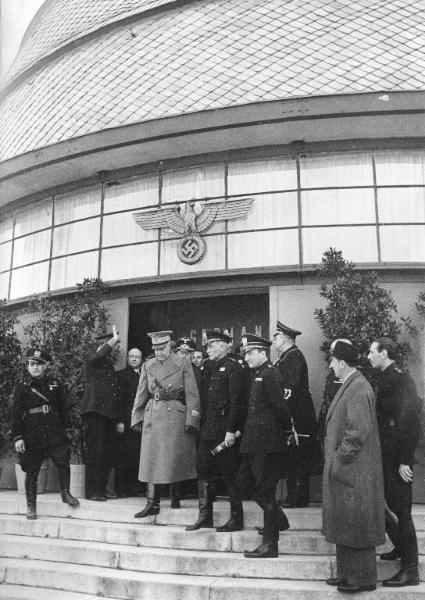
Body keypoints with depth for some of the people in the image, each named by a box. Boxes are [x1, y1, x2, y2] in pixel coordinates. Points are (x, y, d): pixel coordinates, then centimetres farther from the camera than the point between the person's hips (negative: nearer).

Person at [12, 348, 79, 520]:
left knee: (63, 461, -10)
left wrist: (67, 428, 10)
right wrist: (17, 437, -5)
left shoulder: (55, 384, 6)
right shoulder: (22, 387, 0)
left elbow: (63, 408, 12)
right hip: (32, 435, -1)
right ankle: (31, 505, 18)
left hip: (55, 433, 1)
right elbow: (16, 414, 0)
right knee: (31, 471, 5)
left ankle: (65, 493, 9)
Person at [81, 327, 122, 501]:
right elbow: (98, 356, -27)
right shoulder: (93, 357, 1)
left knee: (107, 453, 5)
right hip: (94, 410, -7)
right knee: (95, 452, -7)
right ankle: (92, 491, -2)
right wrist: (114, 340, -18)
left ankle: (102, 489, 11)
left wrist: (118, 420, 21)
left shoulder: (110, 365, 23)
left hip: (109, 414, 8)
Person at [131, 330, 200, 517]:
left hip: (176, 417, -3)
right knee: (152, 459, 3)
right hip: (153, 417, 4)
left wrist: (191, 420, -13)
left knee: (175, 459, 1)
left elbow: (192, 394, -5)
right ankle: (152, 504, 9)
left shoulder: (183, 364, -1)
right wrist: (137, 418, 4)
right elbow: (141, 394, 12)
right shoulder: (148, 366, 11)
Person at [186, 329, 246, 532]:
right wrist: (202, 424, 12)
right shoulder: (209, 368, 15)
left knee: (229, 474, 0)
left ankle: (236, 519, 12)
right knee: (203, 471, 10)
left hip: (225, 429, -8)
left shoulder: (232, 367, -9)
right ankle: (205, 516, 20)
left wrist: (231, 430, -20)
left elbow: (236, 401, -16)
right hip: (208, 430, 8)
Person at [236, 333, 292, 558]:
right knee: (244, 481, 16)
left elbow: (280, 405, -21)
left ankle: (270, 545, 9)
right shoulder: (256, 374, 13)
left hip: (268, 441, -10)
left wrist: (287, 430, -10)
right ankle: (278, 520, 31)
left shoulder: (269, 374, -17)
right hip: (254, 441, 10)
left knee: (265, 489, -2)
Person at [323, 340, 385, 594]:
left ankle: (363, 578, 15)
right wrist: (336, 458, 15)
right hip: (342, 468, 10)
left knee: (356, 523, 2)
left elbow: (358, 431, -24)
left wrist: (340, 459, -18)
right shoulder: (349, 385, 11)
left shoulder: (358, 389, -20)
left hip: (354, 470, -10)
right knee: (344, 523, 17)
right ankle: (347, 572, 29)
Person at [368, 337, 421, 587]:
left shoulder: (400, 378, -17)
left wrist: (404, 461, -23)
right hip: (386, 456, 9)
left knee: (401, 510, 0)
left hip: (398, 459, -9)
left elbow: (409, 419, -23)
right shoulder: (387, 378, 10)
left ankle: (410, 571, 11)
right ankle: (402, 547, 38)